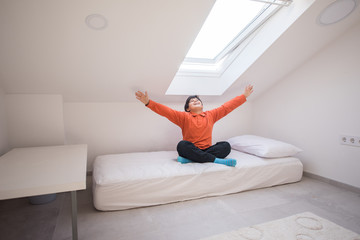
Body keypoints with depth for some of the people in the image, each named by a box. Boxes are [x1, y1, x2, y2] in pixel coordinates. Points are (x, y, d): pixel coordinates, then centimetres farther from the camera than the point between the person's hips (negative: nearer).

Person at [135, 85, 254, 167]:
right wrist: (148, 103, -18)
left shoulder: (211, 115, 14)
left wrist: (244, 96, 18)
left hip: (207, 150, 3)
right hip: (191, 150, -2)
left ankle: (188, 159, -30)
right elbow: (166, 111, -6)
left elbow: (227, 106, 16)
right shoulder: (184, 117, 5)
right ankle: (216, 160, -32)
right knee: (182, 145, -34)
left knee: (226, 146, -21)